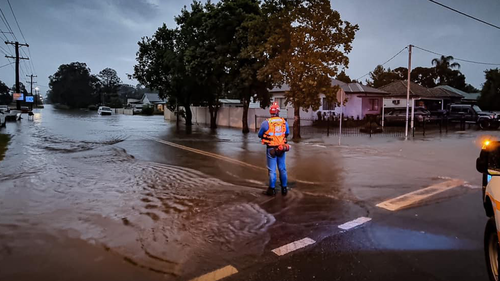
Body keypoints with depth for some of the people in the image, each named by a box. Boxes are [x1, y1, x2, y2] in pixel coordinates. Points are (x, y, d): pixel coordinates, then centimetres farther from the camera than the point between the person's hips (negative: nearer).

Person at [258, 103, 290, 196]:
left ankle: (272, 189, 12)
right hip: (282, 148, 3)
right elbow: (287, 133, 12)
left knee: (272, 170, 6)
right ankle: (284, 188, 23)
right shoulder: (284, 122, -4)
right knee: (282, 168, 14)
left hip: (271, 149, -3)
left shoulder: (266, 123, -14)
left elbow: (260, 135, -2)